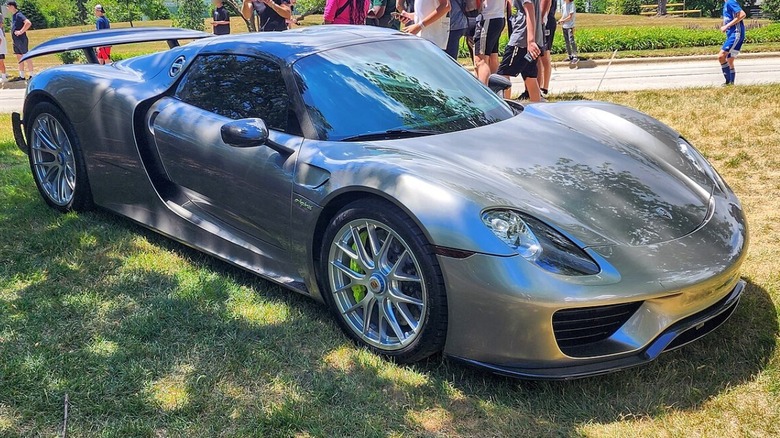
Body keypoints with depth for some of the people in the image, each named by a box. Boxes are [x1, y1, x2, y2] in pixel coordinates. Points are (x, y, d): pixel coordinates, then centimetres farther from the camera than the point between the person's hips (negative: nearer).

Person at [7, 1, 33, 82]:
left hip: (21, 40, -10)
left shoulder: (19, 15, -15)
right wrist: (13, 36, 16)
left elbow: (28, 23, -28)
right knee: (19, 58, 11)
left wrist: (21, 31, -23)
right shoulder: (13, 15, 14)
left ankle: (32, 76, 1)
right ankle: (22, 76, 16)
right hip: (16, 41, 10)